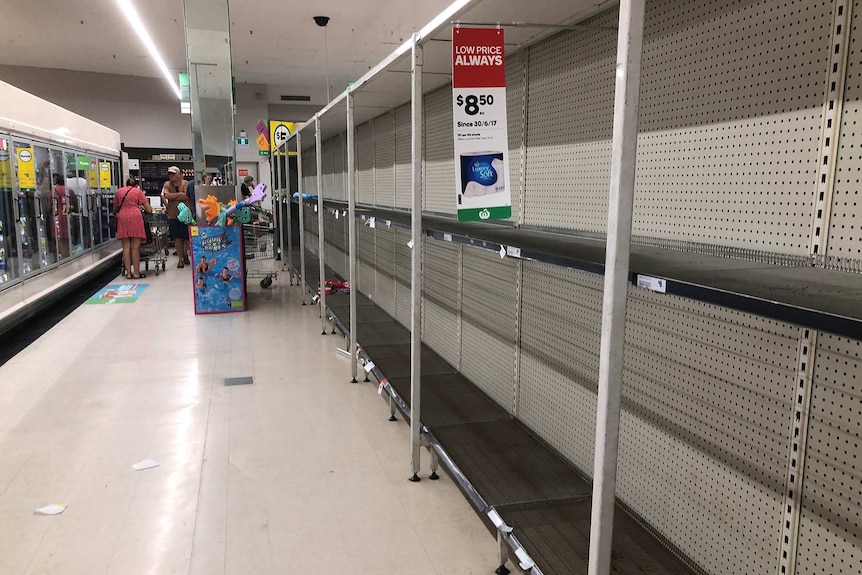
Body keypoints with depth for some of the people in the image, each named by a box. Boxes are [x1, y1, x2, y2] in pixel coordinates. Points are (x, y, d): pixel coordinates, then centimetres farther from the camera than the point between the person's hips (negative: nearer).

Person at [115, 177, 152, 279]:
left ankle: (128, 273, 5)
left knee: (126, 247, 5)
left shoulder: (119, 191, 18)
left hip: (122, 218, 3)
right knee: (135, 247, -2)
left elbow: (115, 209, 23)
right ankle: (136, 273, -2)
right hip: (135, 217, -3)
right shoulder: (138, 191, 10)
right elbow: (149, 209, 6)